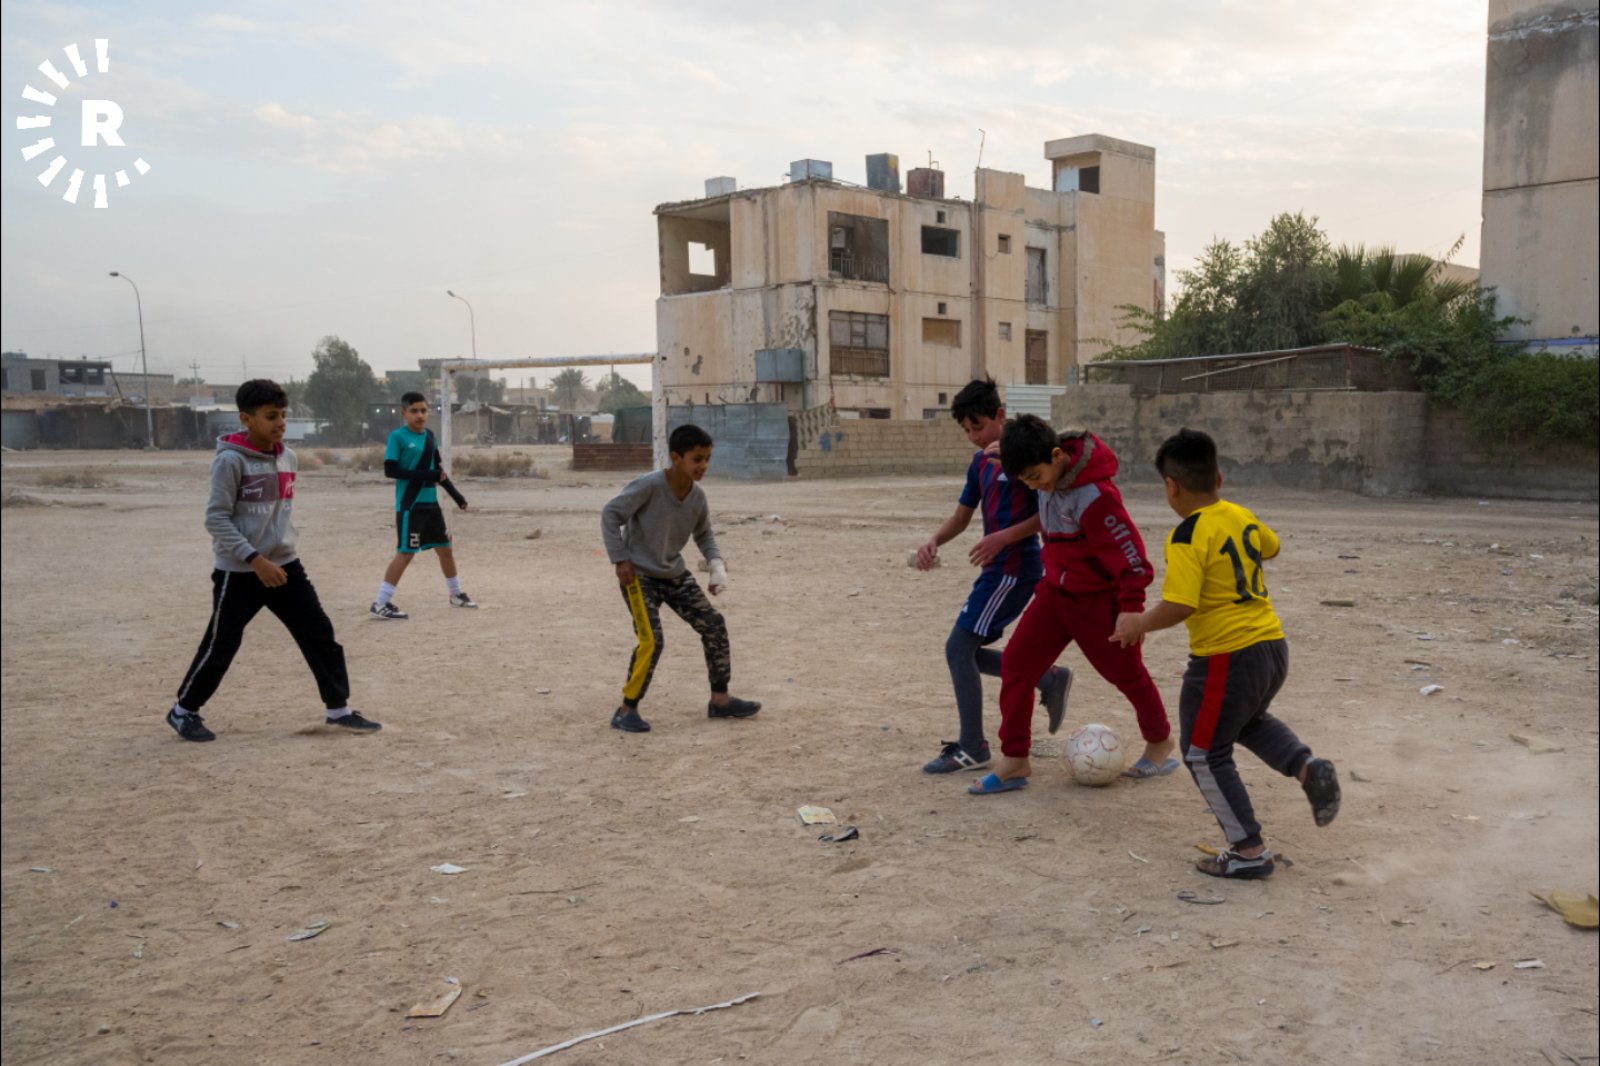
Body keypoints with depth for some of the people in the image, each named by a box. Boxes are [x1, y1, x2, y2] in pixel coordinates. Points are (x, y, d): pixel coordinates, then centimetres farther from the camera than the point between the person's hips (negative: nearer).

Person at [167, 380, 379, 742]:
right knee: (220, 647, 4)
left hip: (285, 566, 6)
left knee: (320, 634, 2)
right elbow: (216, 518, -17)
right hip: (238, 573, -6)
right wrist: (254, 559, -23)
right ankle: (183, 710, 26)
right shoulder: (231, 461, -15)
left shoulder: (288, 458, 6)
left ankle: (339, 709, 11)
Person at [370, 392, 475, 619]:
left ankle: (456, 594, 32)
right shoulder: (397, 437, -10)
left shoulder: (429, 435, 10)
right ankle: (380, 604, -4)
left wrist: (456, 495, 15)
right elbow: (390, 470, -17)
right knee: (405, 553, -9)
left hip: (431, 503, 7)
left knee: (445, 548, 15)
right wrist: (426, 475, -20)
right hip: (409, 505, -7)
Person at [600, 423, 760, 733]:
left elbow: (703, 534, 12)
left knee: (714, 626, 2)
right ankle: (626, 711, -3)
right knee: (651, 640, -19)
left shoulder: (697, 496, -5)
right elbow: (610, 514, -17)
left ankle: (719, 699, 15)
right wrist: (620, 559, -18)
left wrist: (717, 564, -5)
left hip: (675, 574, 7)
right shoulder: (649, 485, -24)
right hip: (639, 574, -7)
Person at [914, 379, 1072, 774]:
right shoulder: (980, 463, 13)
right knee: (966, 651, 12)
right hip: (997, 569, 9)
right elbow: (961, 516, 17)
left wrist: (1003, 537, -23)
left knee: (958, 647, -10)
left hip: (1014, 568, -9)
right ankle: (1050, 679, 22)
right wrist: (934, 541, -3)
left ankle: (972, 749, 0)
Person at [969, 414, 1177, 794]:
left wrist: (1129, 610, -24)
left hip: (1097, 599, -7)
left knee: (1126, 673, 11)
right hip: (1056, 591, 7)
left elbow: (1131, 557, -25)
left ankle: (1160, 742, 39)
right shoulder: (1050, 473, -7)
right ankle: (1014, 761, 6)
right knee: (1015, 663, -1)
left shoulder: (1095, 496, -30)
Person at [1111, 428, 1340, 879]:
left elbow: (1179, 605, -26)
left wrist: (1139, 624, -9)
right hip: (1273, 646, 9)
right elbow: (1270, 545, 28)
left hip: (1226, 657, -8)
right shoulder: (1242, 516, 6)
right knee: (1249, 720, 35)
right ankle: (1307, 766, 12)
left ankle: (1249, 850, 12)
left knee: (1204, 754, 8)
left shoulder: (1188, 536, -18)